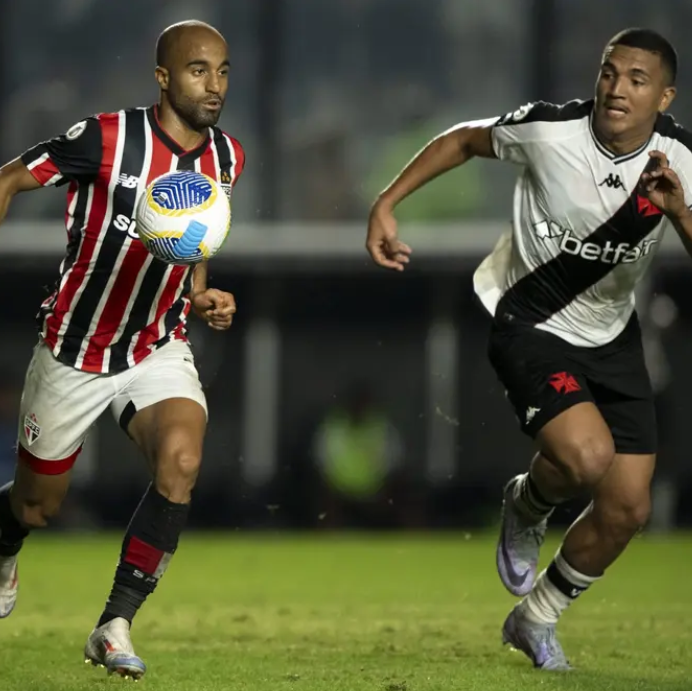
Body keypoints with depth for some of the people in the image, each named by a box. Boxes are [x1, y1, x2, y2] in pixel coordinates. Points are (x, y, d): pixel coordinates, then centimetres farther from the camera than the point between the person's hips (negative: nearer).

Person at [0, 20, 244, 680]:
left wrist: (201, 297, 1)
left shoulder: (226, 159, -2)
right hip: (74, 350, -3)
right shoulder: (107, 139, -19)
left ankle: (115, 625, -18)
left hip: (158, 349, 3)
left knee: (181, 460, -27)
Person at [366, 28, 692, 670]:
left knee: (627, 508, 2)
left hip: (611, 337, 5)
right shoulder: (549, 129, -22)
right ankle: (526, 508, 8)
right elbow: (464, 140, -3)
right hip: (528, 322, -4)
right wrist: (385, 205, -5)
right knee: (586, 455, -30)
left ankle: (534, 621, 28)